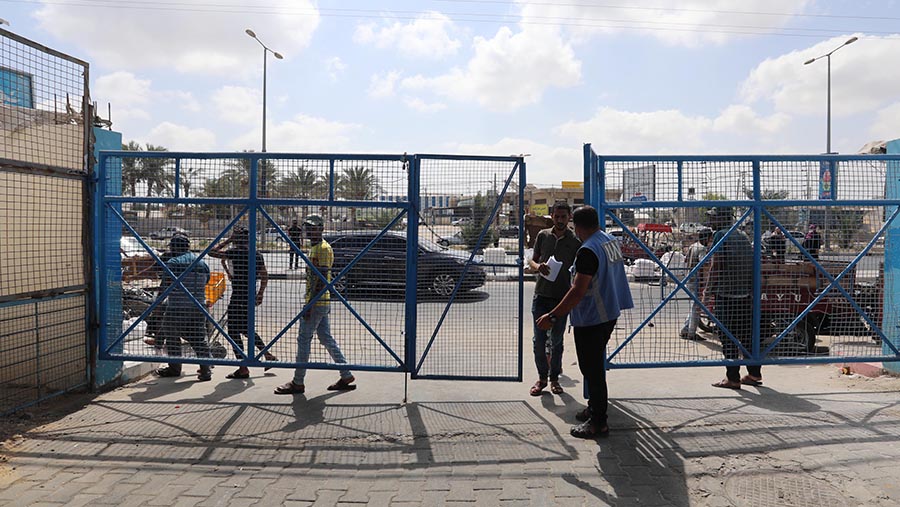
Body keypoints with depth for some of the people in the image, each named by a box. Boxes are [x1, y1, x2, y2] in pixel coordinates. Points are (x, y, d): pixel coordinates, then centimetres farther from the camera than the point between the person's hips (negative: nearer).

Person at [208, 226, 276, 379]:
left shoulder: (235, 252, -13)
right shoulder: (257, 255, 7)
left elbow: (211, 252, -9)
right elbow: (265, 276, 14)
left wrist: (227, 241, -2)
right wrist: (260, 294, 22)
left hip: (238, 296, -7)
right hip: (251, 296, 8)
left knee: (233, 331, 2)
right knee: (246, 329, 23)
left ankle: (243, 369, 3)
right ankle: (268, 354, 24)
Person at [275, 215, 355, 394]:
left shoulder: (323, 248, -14)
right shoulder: (316, 247, 17)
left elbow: (320, 279, -20)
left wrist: (310, 304, -22)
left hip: (316, 303, -10)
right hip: (322, 303, 10)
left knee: (304, 339, -3)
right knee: (326, 338, 12)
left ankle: (298, 383, 6)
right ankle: (346, 376, 16)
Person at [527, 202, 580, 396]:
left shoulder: (575, 241, -2)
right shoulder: (543, 235, 3)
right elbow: (532, 260, 9)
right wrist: (538, 266, -14)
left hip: (562, 297, -1)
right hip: (541, 294, 1)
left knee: (557, 340, 9)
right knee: (539, 339, 3)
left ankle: (554, 378, 23)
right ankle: (542, 377, 18)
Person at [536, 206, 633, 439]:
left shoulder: (588, 251, -23)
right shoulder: (612, 241, 6)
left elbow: (578, 291, -28)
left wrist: (553, 316, -27)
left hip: (591, 319, -10)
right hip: (610, 313, 10)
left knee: (592, 369, -1)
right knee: (595, 365, 22)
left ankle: (598, 423, 7)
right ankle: (595, 408, 35)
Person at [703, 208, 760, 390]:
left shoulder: (721, 235, -7)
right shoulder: (742, 235, 15)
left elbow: (715, 266, -12)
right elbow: (750, 264, 17)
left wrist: (707, 291, -7)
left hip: (727, 294, -8)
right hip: (747, 293, 8)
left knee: (728, 337, -2)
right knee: (747, 334, 14)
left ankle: (732, 378, 0)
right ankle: (754, 373, 21)